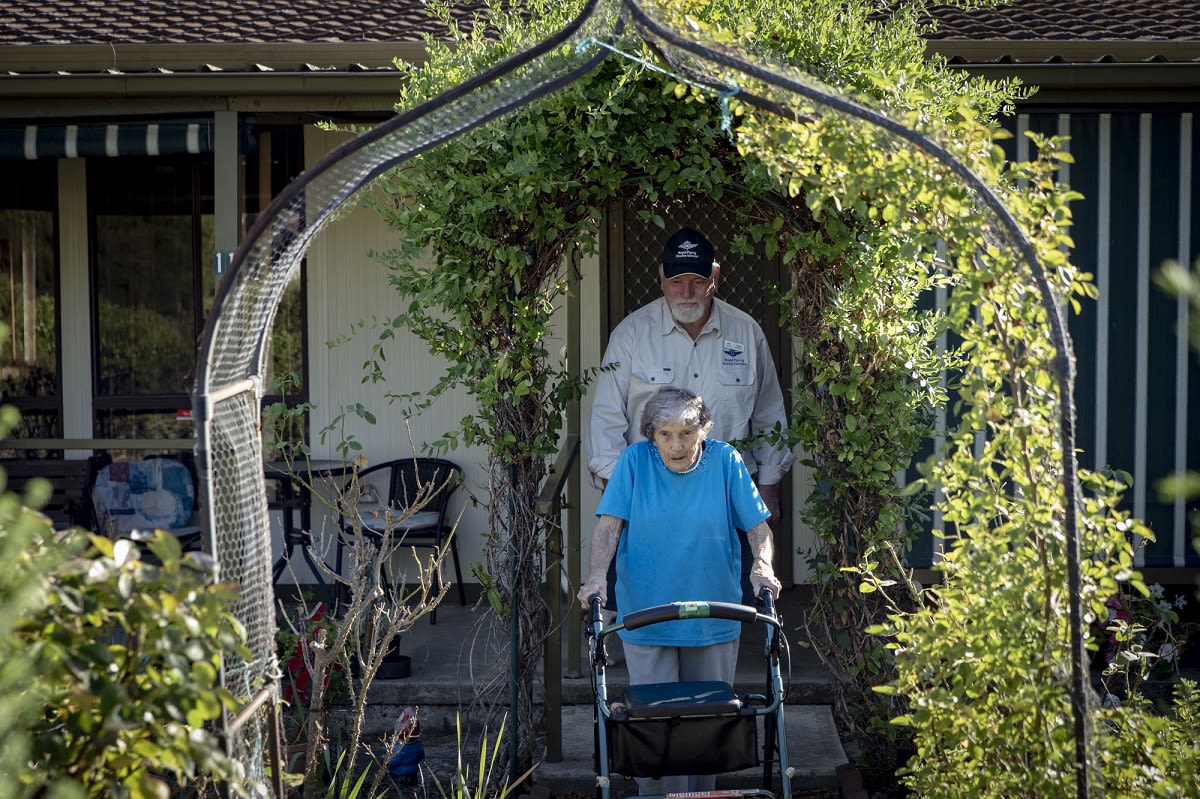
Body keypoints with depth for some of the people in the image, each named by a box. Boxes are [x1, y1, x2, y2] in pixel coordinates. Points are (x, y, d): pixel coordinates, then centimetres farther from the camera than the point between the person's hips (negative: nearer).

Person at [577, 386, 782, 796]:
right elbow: (610, 523, -11)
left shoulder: (725, 461, -4)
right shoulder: (635, 460, -7)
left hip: (713, 619, 2)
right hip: (646, 618, -1)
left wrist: (762, 564, -20)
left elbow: (757, 524, -1)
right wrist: (597, 575, -25)